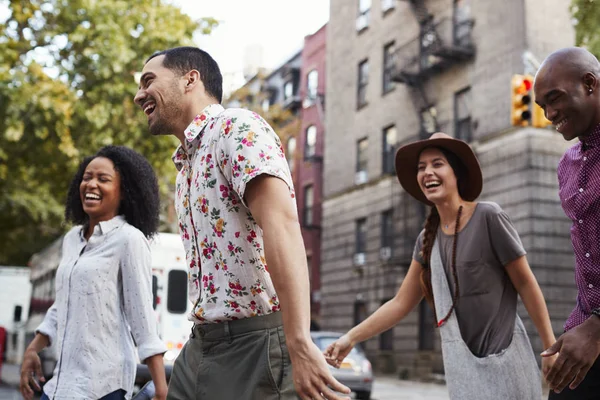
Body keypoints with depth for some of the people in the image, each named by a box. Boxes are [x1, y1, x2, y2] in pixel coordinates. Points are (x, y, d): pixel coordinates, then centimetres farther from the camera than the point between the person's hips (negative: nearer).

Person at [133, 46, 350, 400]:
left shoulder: (235, 127, -10)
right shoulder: (187, 164, 18)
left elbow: (282, 224, -24)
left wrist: (299, 343, -33)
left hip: (254, 344, -8)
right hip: (200, 346, 9)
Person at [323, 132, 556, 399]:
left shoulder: (488, 217, -11)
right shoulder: (428, 238, 5)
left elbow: (526, 283, -7)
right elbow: (400, 303, 7)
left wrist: (551, 347, -6)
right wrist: (351, 337, 0)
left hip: (503, 357, -5)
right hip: (461, 362, 5)